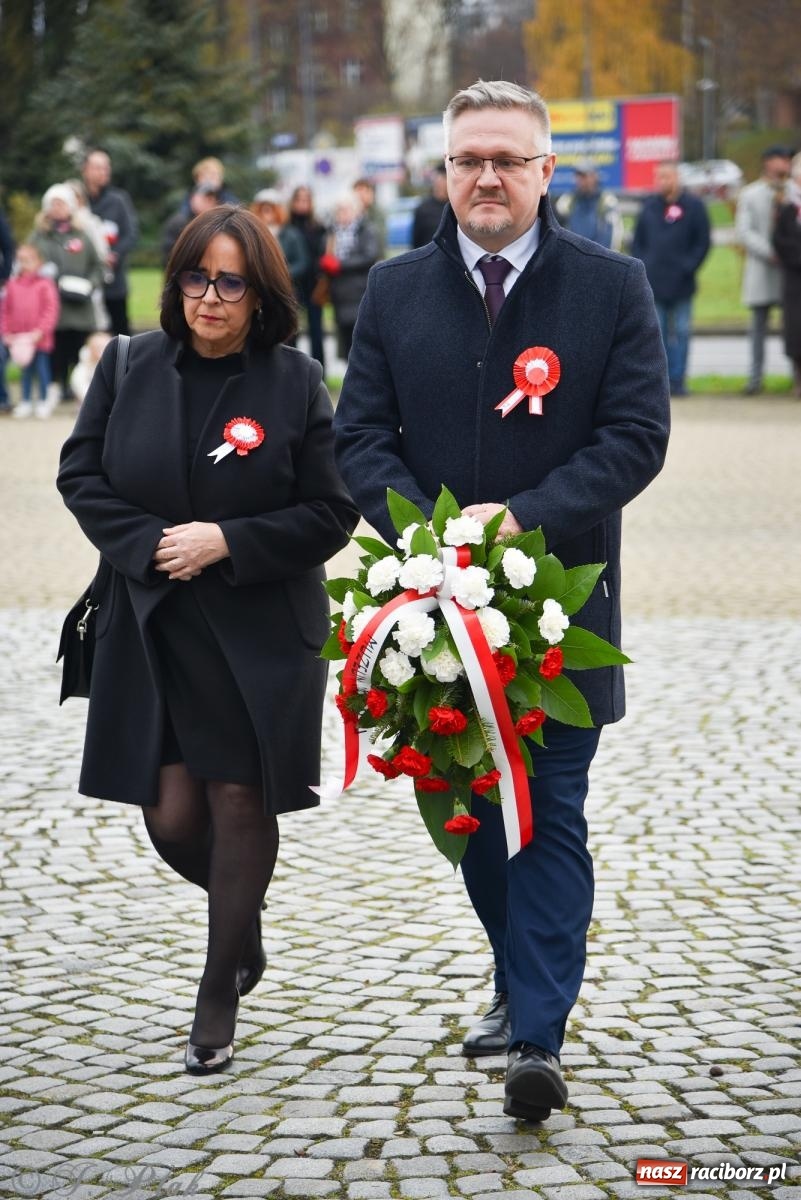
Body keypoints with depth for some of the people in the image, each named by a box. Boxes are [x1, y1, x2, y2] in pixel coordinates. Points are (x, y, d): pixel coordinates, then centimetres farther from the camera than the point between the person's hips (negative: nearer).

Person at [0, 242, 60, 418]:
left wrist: (39, 331, -17)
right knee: (26, 370, 13)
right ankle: (26, 402, 21)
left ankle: (44, 401, 16)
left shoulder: (44, 284, -8)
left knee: (42, 369, 3)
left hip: (39, 337, -4)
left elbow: (51, 310, -11)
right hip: (19, 338, 4)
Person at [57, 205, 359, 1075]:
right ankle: (244, 935, 33)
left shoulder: (294, 383, -7)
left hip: (262, 635, -2)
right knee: (171, 817, 0)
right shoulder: (131, 367, 0)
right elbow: (81, 475, 4)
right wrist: (149, 545, -11)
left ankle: (218, 997, 17)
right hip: (152, 630, 2)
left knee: (239, 802, 2)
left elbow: (330, 514, -6)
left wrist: (226, 542, -16)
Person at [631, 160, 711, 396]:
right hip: (652, 284, 2)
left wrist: (687, 268, -9)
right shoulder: (650, 206, 8)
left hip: (681, 285, -2)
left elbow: (703, 242, 0)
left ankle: (677, 380, 7)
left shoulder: (694, 206, -1)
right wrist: (641, 266, 0)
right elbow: (637, 241, 13)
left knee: (680, 333, 2)